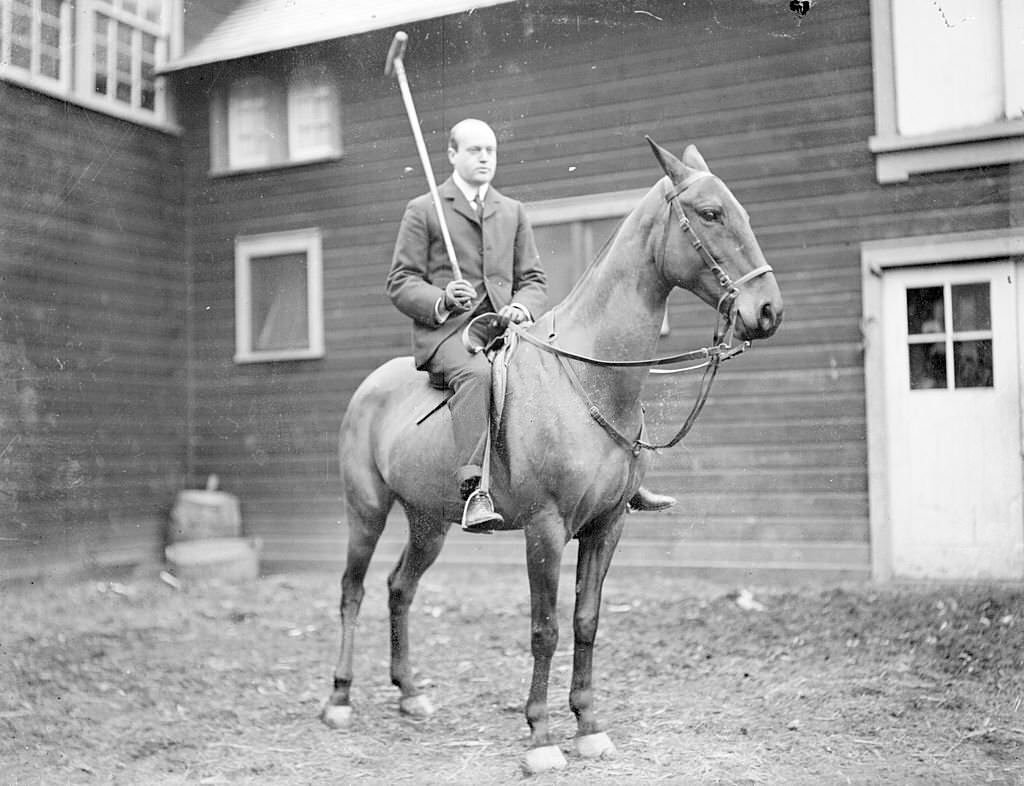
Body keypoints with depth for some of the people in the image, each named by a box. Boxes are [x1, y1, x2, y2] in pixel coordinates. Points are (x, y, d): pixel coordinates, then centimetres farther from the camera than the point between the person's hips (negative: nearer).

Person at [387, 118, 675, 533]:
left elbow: (534, 279, 18)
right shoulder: (423, 210, 7)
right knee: (476, 373, -39)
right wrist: (441, 299, -18)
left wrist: (522, 306, -6)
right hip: (446, 329, -4)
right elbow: (400, 282, 2)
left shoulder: (513, 211, 20)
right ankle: (474, 490, -44)